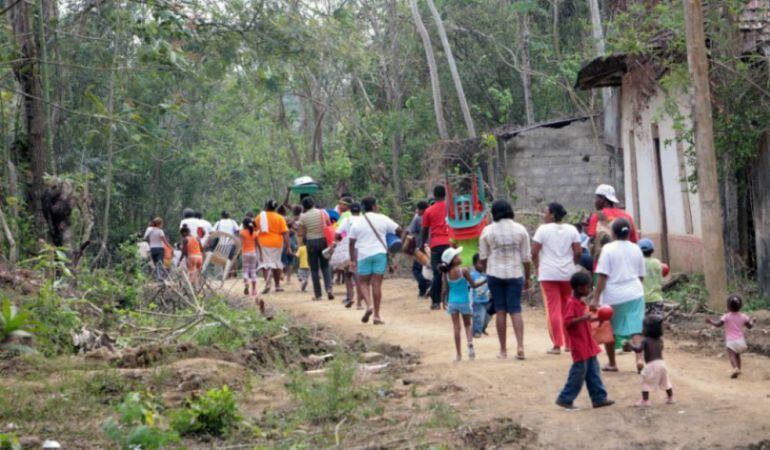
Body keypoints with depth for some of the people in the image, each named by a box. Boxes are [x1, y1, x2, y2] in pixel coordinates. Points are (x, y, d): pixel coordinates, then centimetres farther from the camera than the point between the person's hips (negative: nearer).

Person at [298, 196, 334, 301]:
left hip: (311, 242, -2)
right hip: (323, 240, 2)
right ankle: (329, 287, -9)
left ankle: (318, 295, 7)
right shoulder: (323, 213, -2)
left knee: (314, 269, 6)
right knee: (325, 266, 13)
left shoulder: (303, 217, -6)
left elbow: (301, 234, -4)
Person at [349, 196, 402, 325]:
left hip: (363, 255, 0)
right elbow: (399, 230, 2)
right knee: (377, 284, 1)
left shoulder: (357, 223, 3)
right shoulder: (382, 219, 0)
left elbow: (352, 243, 1)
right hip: (380, 253, 0)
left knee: (364, 282, 12)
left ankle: (369, 305, -13)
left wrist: (352, 260, 7)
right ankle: (377, 315, 1)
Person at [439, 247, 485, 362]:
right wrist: (485, 280, 8)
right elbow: (473, 285, -6)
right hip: (464, 302, -2)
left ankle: (458, 354, 8)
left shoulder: (446, 273, -4)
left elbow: (444, 290, -1)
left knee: (456, 327, 6)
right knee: (467, 325, 16)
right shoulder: (463, 271, -13)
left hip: (452, 302, 2)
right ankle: (470, 344, -10)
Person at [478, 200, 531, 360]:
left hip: (495, 274, 0)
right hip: (515, 274, 0)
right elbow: (526, 257, 2)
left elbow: (483, 257, 3)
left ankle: (503, 350, 8)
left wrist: (486, 272, 18)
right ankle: (520, 345, -14)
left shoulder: (488, 230, -1)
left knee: (500, 311, 6)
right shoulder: (520, 230, 1)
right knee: (515, 310, 3)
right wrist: (527, 277, 11)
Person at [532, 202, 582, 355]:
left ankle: (557, 344, -4)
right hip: (568, 274, 3)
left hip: (548, 274, -3)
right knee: (567, 308, 13)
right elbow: (578, 252, -1)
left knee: (553, 309, -1)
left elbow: (534, 252, -8)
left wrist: (538, 267, 6)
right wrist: (571, 264, 14)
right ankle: (569, 342, 18)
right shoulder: (571, 230, 5)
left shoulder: (543, 229, -5)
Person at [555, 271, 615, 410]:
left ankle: (599, 398, 17)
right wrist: (583, 318, -34)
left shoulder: (581, 303, 13)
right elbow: (568, 322, -26)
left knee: (593, 372, 12)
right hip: (579, 347, -10)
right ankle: (565, 399, 5)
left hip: (588, 345, 10)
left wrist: (596, 318, 15)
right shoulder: (571, 304, -17)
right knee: (578, 373, -4)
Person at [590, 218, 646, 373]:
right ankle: (639, 358, -18)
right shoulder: (636, 249, 7)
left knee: (609, 330, 13)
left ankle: (612, 363, 19)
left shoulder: (608, 249, -7)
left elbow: (602, 276, -12)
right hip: (634, 294, 3)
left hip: (613, 296, -3)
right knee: (635, 328, 1)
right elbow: (641, 275, 14)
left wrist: (596, 298, -11)